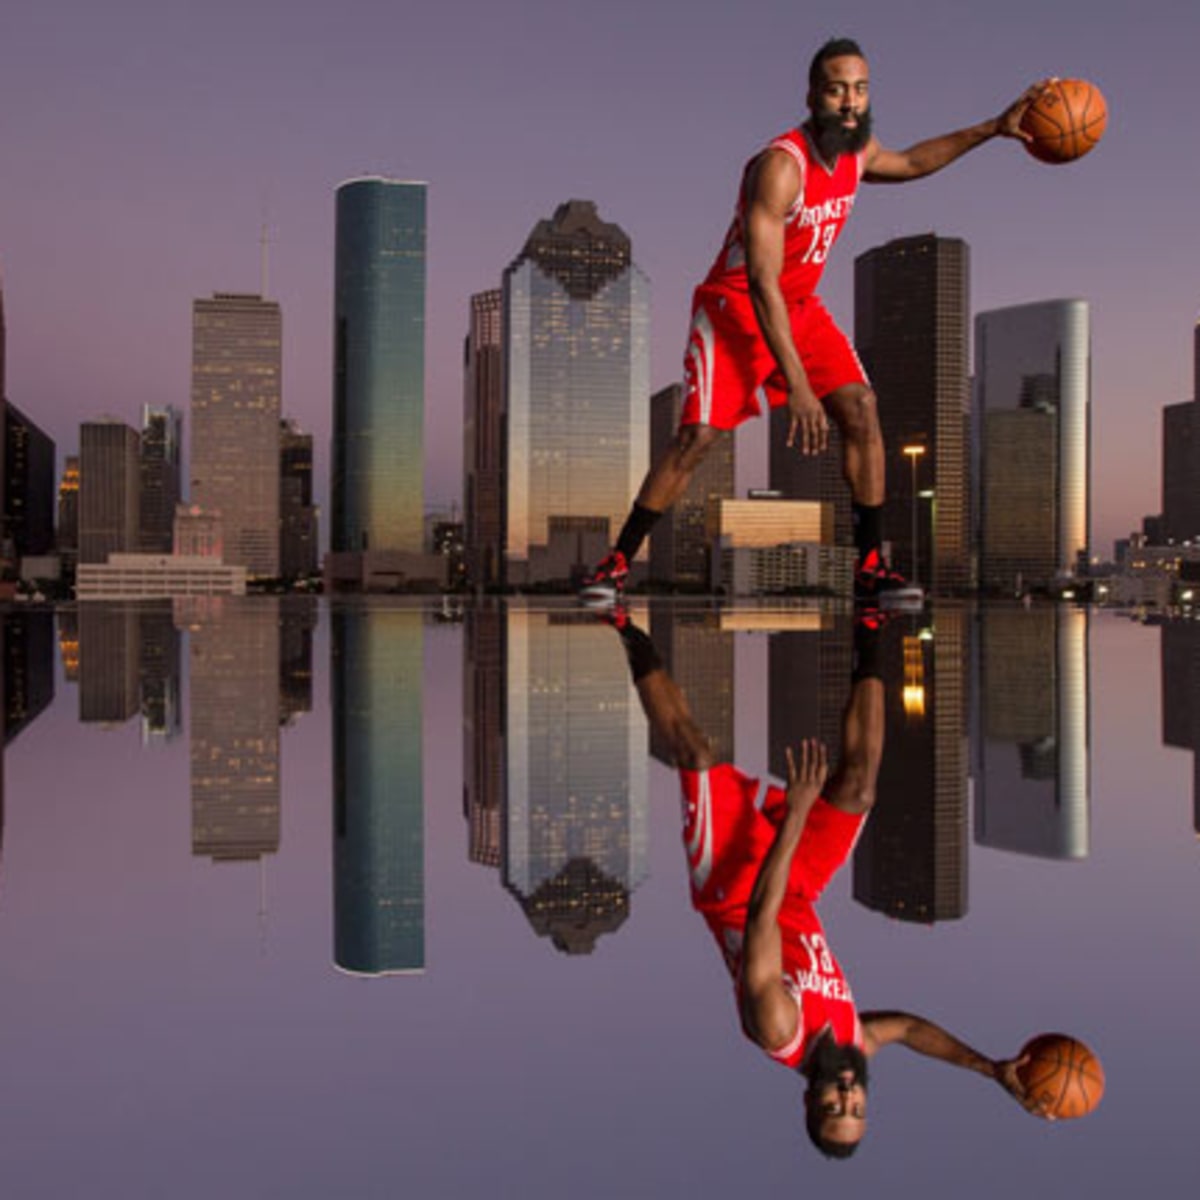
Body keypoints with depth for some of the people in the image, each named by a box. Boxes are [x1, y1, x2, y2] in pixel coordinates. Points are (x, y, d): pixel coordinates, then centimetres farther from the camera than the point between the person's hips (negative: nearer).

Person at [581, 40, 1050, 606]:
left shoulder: (857, 152, -2)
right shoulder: (780, 166, -27)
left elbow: (909, 162, 26)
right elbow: (761, 283, -33)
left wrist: (993, 129, 19)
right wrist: (797, 385, -38)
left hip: (800, 306, 7)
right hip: (735, 308, -7)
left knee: (861, 411, -9)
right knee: (697, 435, -15)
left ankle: (870, 565, -1)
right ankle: (618, 562, -1)